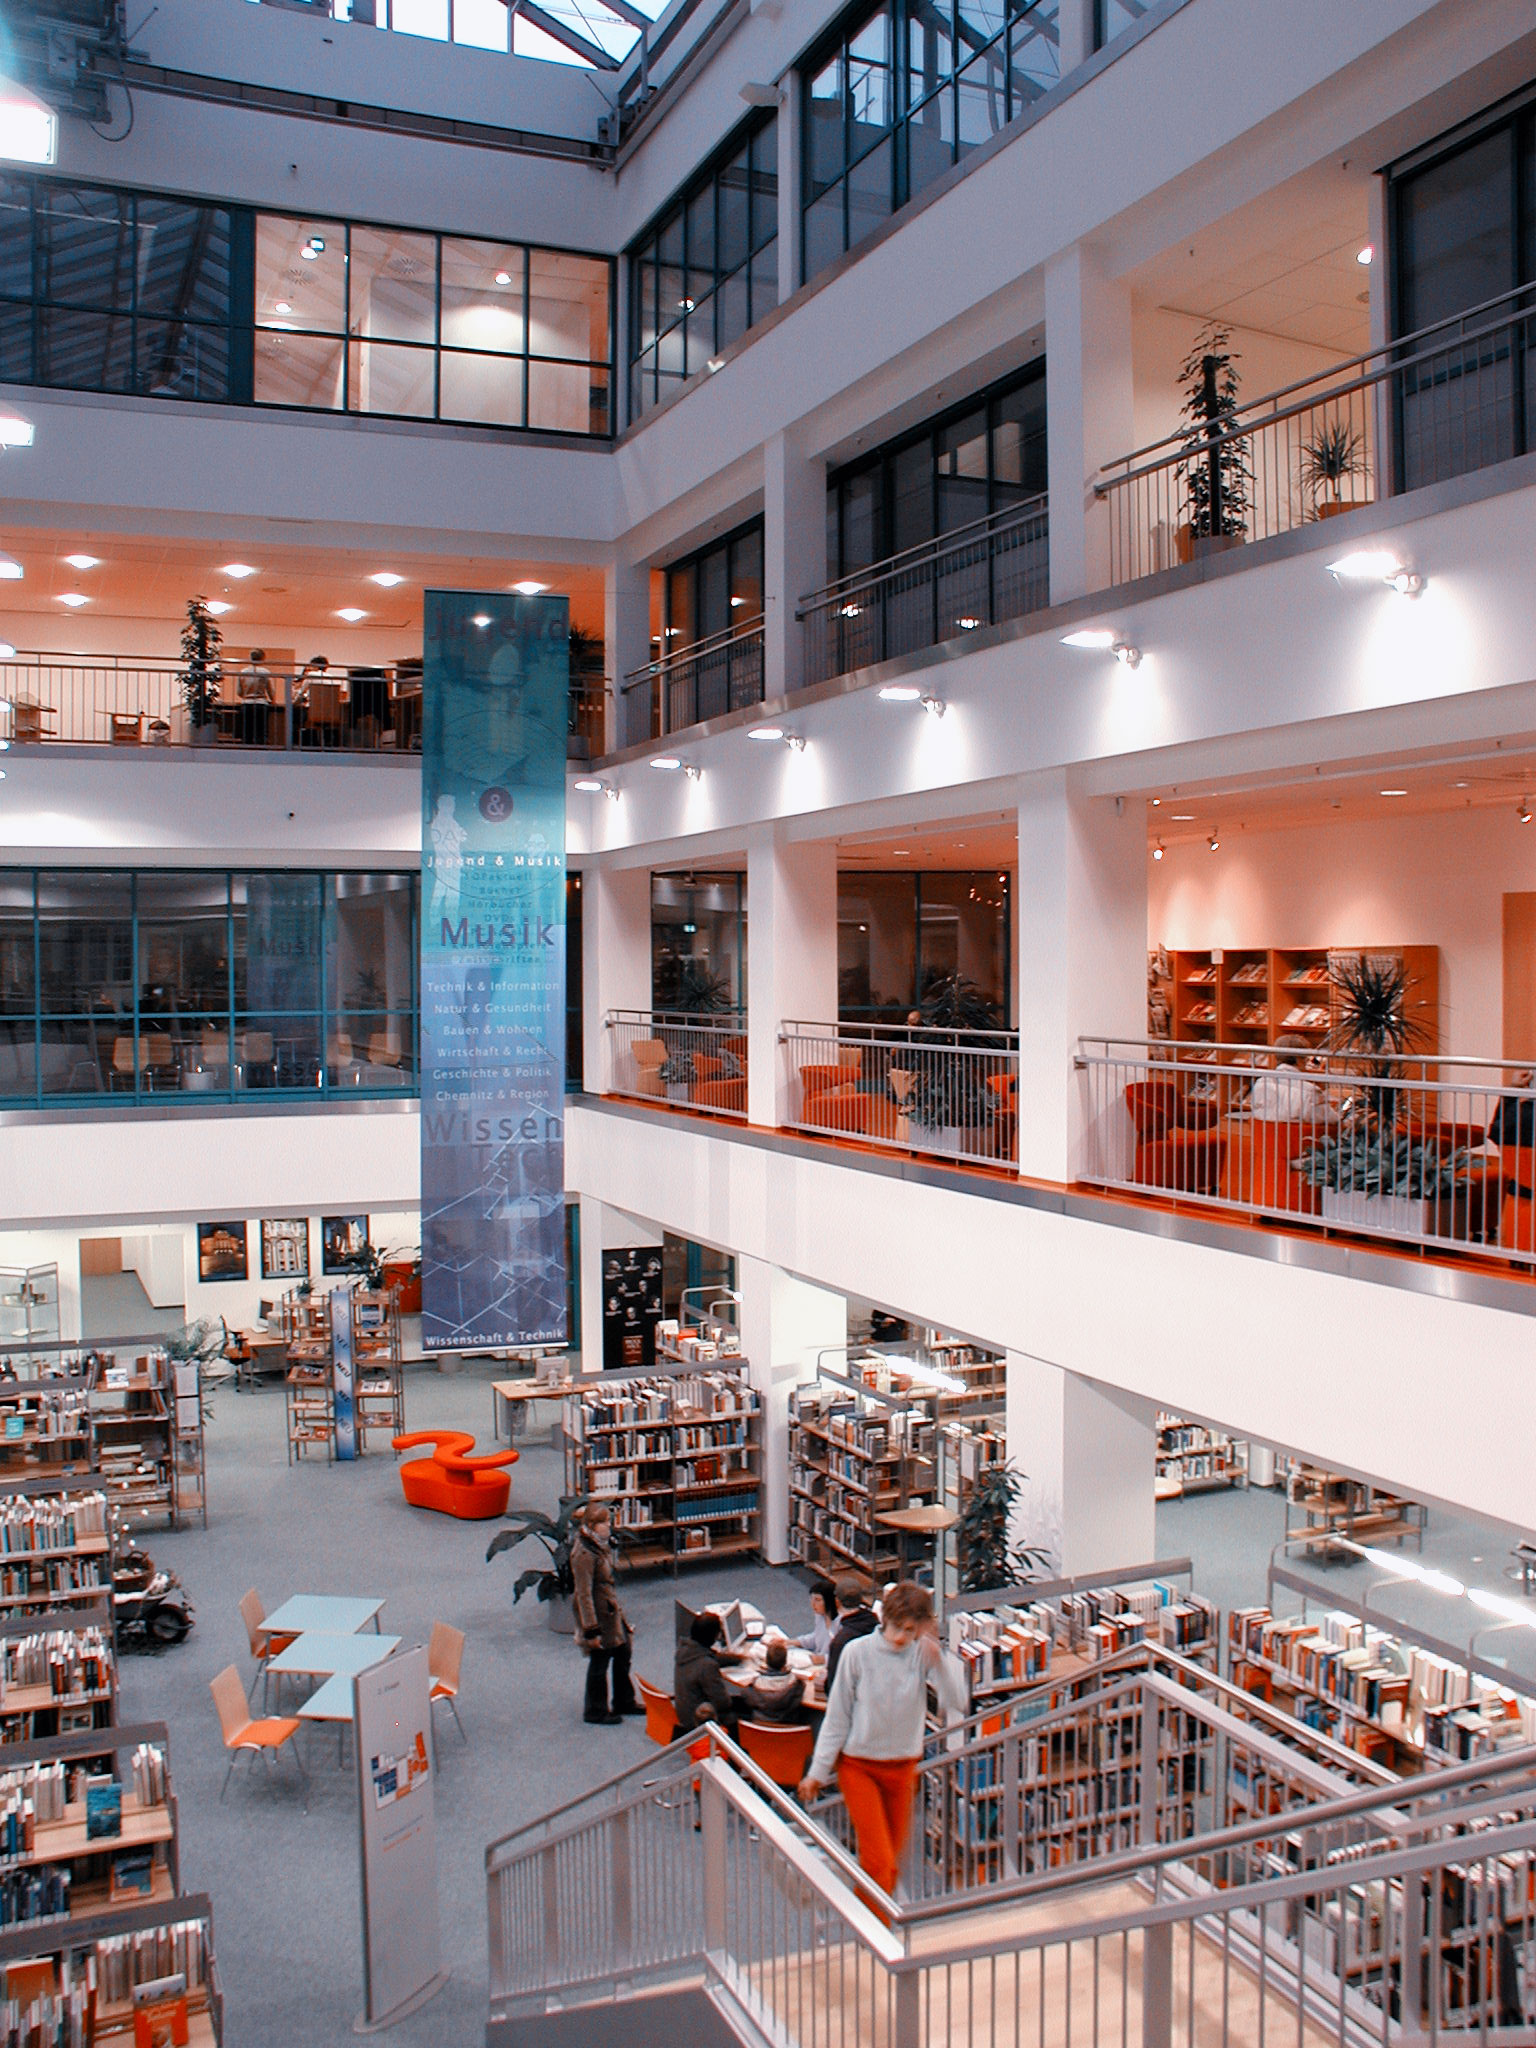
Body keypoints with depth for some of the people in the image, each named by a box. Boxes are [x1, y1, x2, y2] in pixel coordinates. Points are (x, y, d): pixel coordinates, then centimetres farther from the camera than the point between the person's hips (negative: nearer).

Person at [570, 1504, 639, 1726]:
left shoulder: (599, 1546, 5)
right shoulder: (584, 1554, -25)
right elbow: (584, 1594, -24)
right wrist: (591, 1629, -22)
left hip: (611, 1611, 10)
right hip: (597, 1615, -10)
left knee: (623, 1654, 19)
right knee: (599, 1662, 5)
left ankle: (624, 1702, 35)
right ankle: (596, 1711, 21)